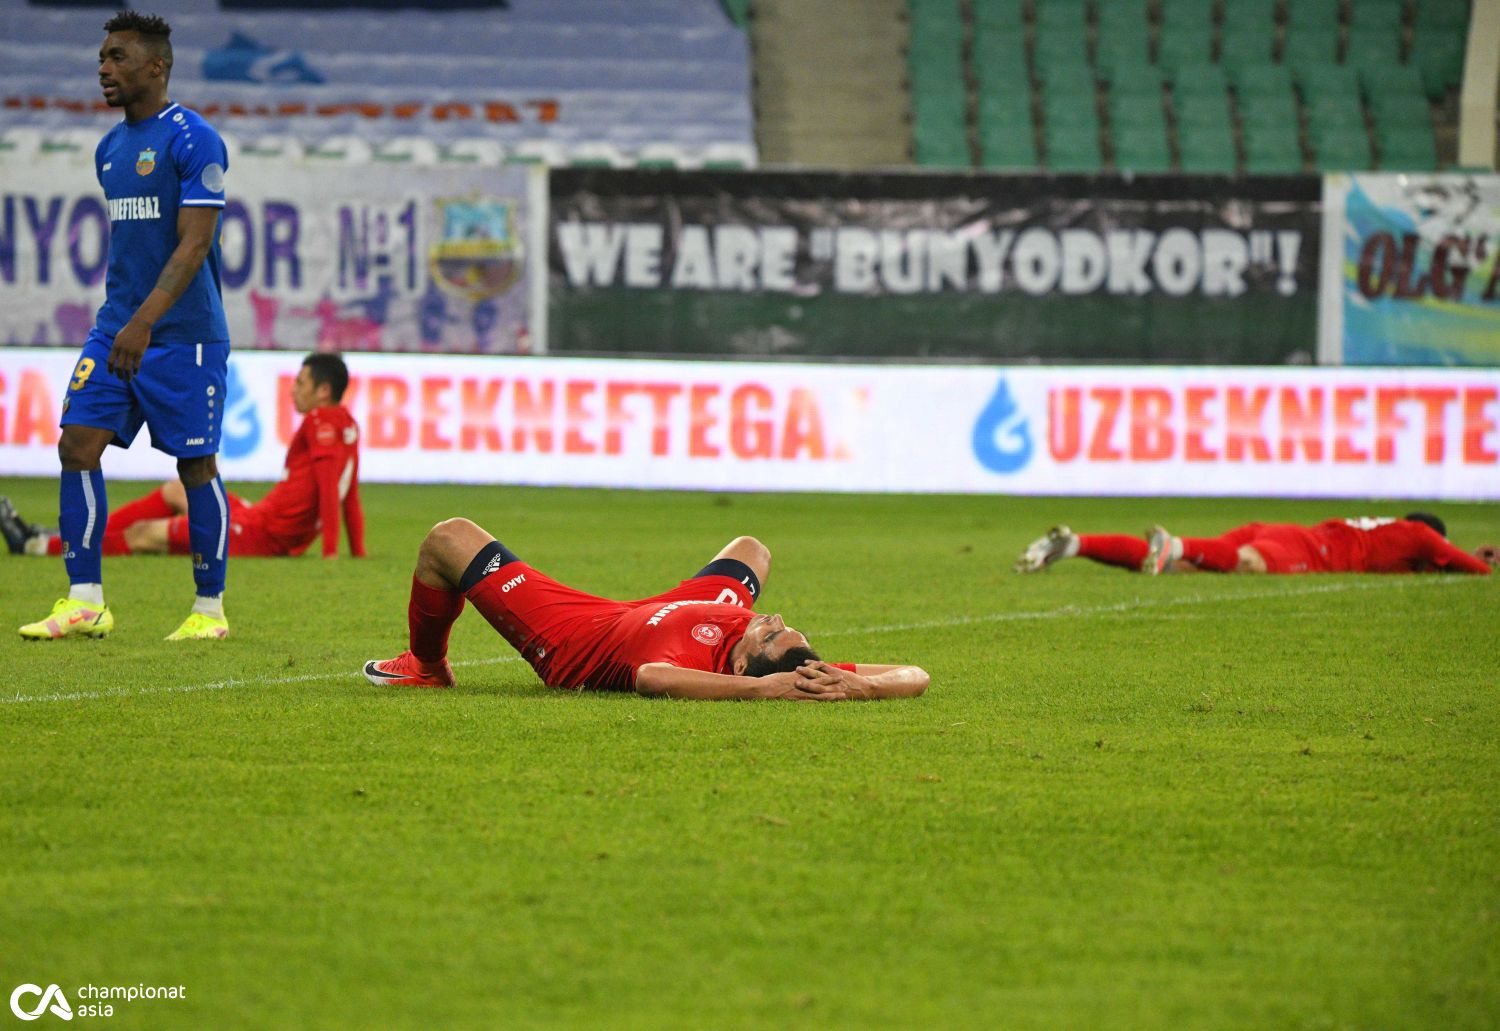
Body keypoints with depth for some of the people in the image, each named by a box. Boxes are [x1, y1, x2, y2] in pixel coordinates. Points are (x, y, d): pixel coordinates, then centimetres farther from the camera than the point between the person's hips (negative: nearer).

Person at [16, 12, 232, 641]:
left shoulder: (193, 140, -11)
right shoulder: (110, 149, 15)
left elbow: (193, 244, -18)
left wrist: (145, 321, -26)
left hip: (183, 334, -7)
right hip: (117, 327, 8)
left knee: (196, 466, 0)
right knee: (78, 444, -4)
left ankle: (210, 610, 10)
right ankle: (84, 602, -2)